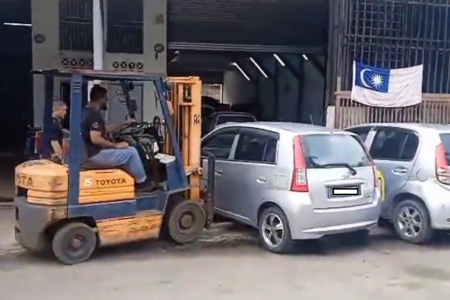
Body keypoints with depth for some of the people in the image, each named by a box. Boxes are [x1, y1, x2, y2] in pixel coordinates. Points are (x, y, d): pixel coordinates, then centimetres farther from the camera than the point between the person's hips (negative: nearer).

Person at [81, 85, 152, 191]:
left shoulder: (87, 112, 14)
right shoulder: (94, 115, -20)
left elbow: (105, 129, 22)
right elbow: (96, 139, -29)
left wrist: (124, 123, 22)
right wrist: (116, 145, -18)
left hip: (89, 152, 11)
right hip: (96, 154, -11)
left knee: (125, 151, 23)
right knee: (131, 151, -6)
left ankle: (132, 179, 23)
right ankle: (141, 182, 9)